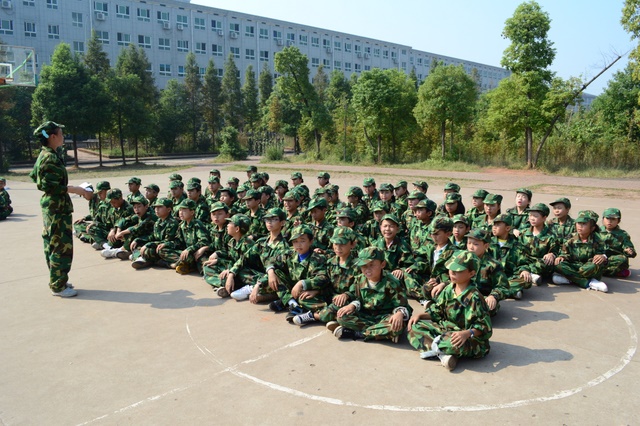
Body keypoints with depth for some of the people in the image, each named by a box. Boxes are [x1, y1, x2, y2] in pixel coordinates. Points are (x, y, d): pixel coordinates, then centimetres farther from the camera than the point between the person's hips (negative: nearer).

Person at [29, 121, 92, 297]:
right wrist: (78, 190, -18)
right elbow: (53, 187, -22)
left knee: (52, 245, 16)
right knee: (62, 246, -5)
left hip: (52, 206, 11)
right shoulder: (50, 158, -17)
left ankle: (56, 281, 26)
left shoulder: (46, 155, 13)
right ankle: (58, 286, 2)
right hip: (57, 207, -11)